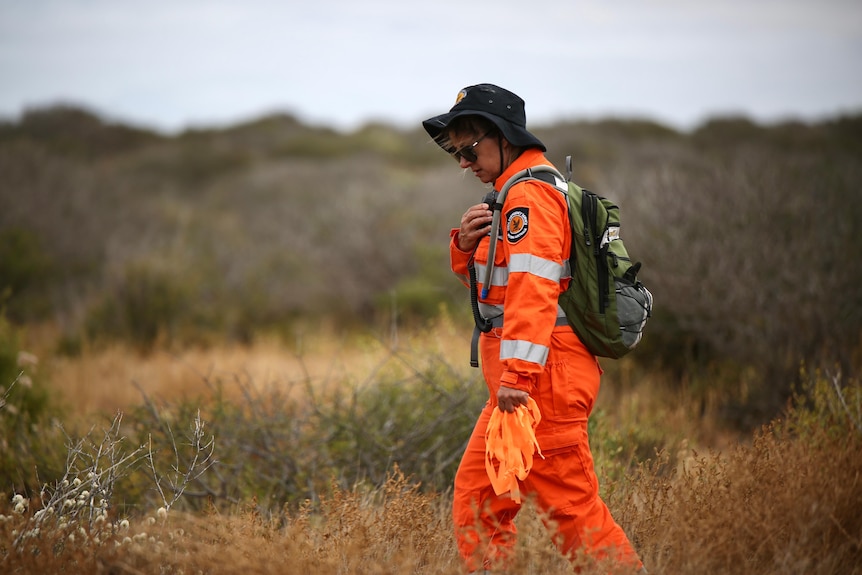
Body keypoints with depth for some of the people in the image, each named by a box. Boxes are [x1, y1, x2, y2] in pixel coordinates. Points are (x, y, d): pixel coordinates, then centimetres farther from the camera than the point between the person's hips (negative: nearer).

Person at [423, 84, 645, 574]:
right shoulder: (515, 194, 19)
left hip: (545, 373, -11)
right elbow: (486, 282, 25)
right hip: (522, 380, 11)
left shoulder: (529, 195, -14)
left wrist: (518, 372, -31)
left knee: (571, 505, -7)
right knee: (476, 496, 12)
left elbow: (533, 287, -25)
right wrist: (466, 246, 3)